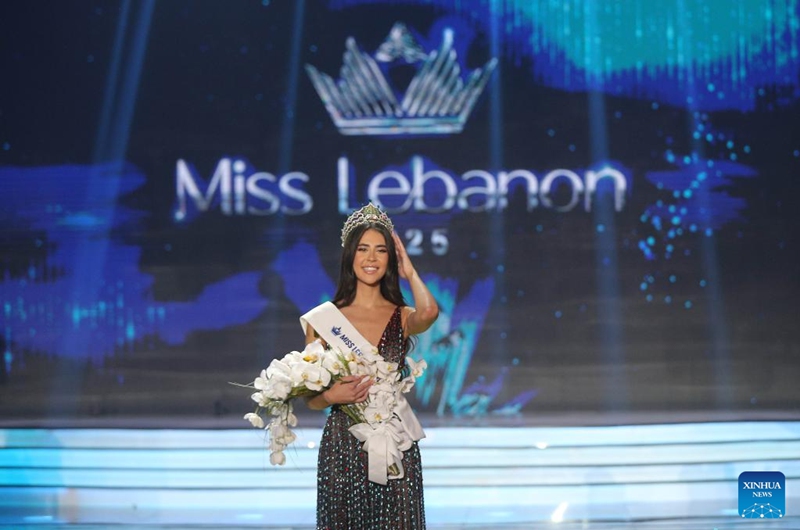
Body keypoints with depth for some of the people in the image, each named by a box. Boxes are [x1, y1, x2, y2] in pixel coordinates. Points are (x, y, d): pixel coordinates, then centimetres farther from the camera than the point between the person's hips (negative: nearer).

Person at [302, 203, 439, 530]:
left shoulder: (402, 318, 4)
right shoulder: (325, 318, 2)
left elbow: (429, 312, -22)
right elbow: (311, 398, 5)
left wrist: (409, 272, -5)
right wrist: (332, 396, -18)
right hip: (342, 444, 0)